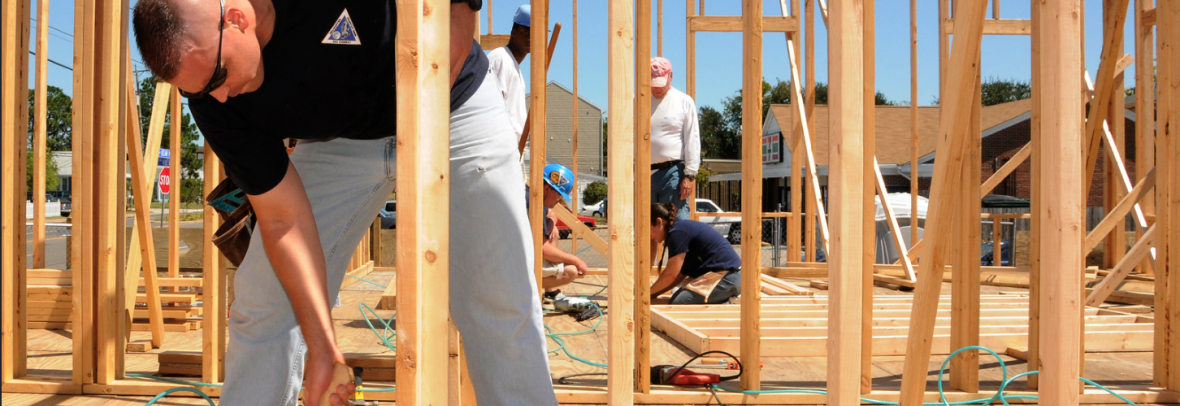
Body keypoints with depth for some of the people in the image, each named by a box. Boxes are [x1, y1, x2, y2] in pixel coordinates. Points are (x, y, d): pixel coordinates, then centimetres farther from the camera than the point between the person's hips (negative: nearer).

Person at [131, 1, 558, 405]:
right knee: (262, 299, -5)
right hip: (335, 142, 3)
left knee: (502, 301, -9)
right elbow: (283, 218, -20)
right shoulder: (212, 94, -22)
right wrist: (321, 345, -25)